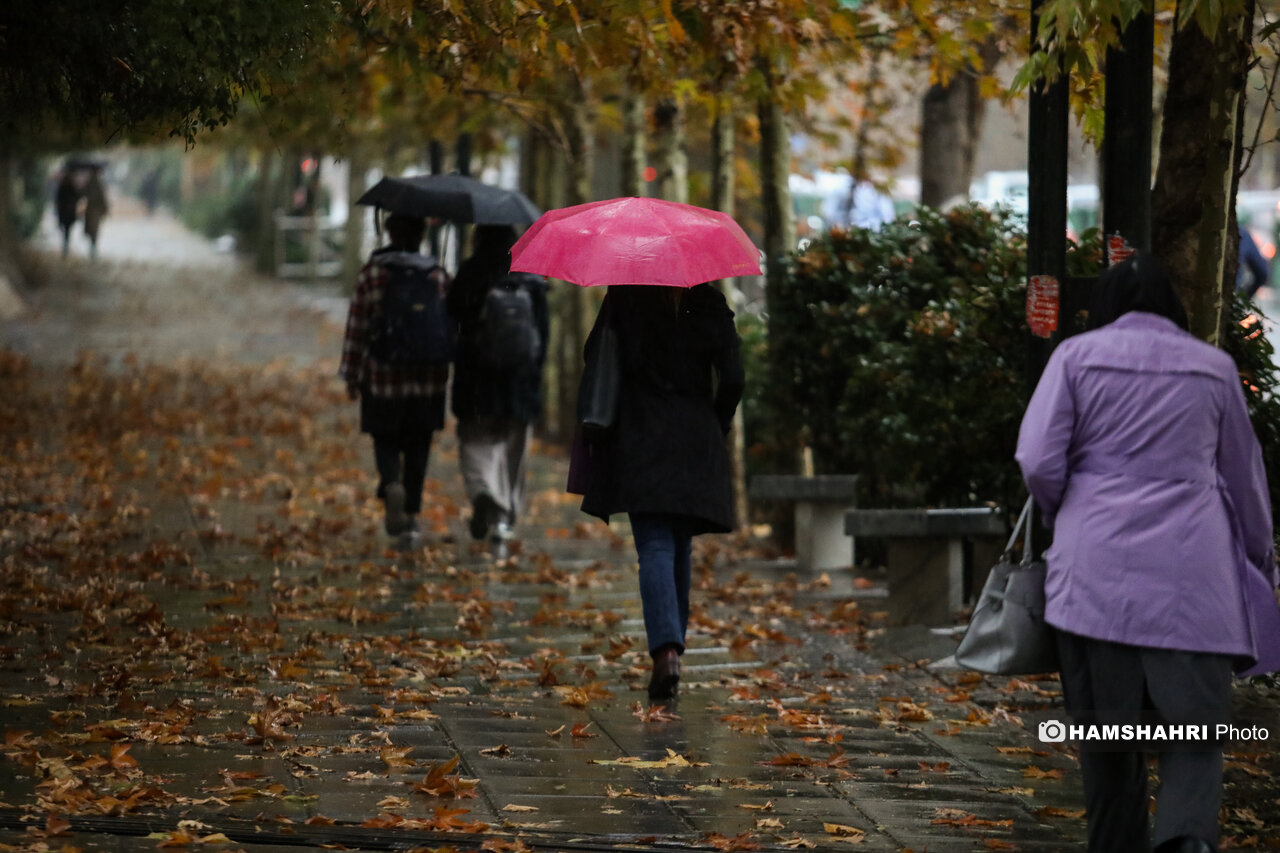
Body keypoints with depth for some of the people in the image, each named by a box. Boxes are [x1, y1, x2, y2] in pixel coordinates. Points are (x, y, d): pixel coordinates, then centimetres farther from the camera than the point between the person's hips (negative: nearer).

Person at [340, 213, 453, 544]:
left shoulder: (371, 274, -3)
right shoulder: (439, 276, 3)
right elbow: (450, 328, 5)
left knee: (385, 441, 10)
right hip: (428, 380, 2)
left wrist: (351, 375, 4)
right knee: (417, 448, 10)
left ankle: (392, 485, -19)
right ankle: (410, 516, 10)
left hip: (382, 377, -1)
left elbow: (357, 327, -3)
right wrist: (444, 369, 16)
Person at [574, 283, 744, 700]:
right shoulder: (709, 305, 0)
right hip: (696, 444, 2)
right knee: (680, 548, 16)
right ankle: (672, 642, 24)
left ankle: (666, 650, -27)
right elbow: (732, 379, -2)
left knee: (655, 547, -8)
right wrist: (715, 429, 11)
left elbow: (594, 353, 0)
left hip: (639, 442, -2)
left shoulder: (624, 296, -2)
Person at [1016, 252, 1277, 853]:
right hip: (1191, 575, 0)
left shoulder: (1077, 355, 6)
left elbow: (1038, 461, -1)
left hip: (1097, 572, 0)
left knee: (1108, 733, 7)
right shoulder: (1213, 367, 12)